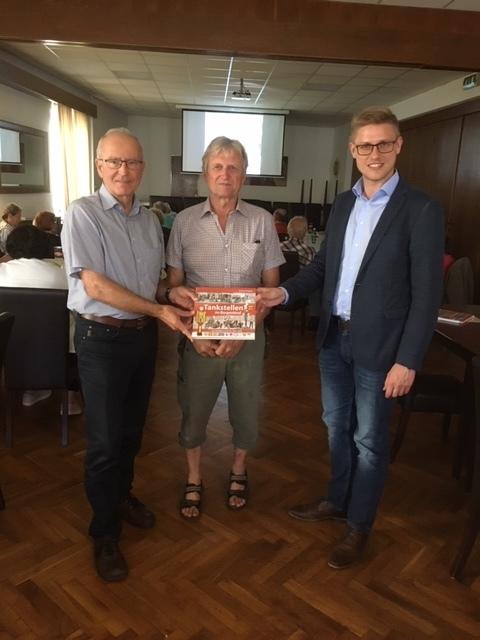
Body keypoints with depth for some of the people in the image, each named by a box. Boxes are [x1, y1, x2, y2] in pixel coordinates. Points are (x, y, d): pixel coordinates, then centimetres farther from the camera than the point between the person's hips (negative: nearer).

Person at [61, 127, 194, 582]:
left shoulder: (150, 220, 8)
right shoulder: (83, 214, -11)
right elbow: (96, 285, -18)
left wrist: (172, 293, -5)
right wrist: (159, 310, -19)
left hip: (143, 336, 6)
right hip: (102, 338, -6)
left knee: (131, 430, 19)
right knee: (105, 441, 2)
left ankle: (122, 496, 43)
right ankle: (104, 533, 21)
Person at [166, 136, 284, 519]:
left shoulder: (262, 221, -2)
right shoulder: (185, 221, -1)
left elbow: (271, 285, 0)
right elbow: (175, 285, 1)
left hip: (248, 337, 0)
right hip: (199, 337, 0)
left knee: (246, 410, 14)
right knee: (194, 411, 12)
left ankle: (239, 472, 41)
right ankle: (194, 481, 35)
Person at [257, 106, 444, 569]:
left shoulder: (421, 210, -12)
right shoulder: (343, 204, 8)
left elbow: (427, 295, -13)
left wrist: (407, 360, -16)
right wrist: (285, 292, -5)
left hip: (378, 345, -5)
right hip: (333, 338, 6)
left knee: (369, 439, 10)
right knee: (336, 426, 20)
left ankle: (359, 525, 30)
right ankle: (337, 500, 42)